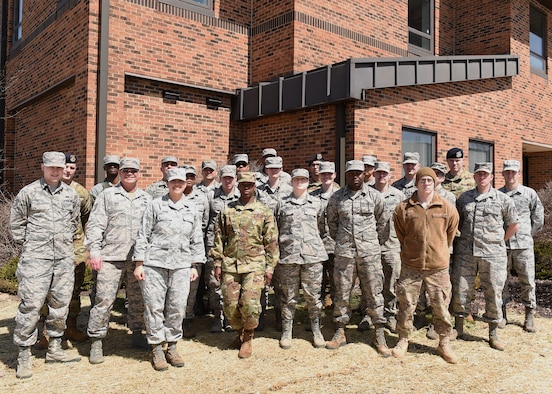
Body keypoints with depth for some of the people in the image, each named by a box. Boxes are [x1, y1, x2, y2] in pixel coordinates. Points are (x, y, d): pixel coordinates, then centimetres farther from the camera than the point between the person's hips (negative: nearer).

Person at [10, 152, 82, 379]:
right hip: (36, 258, -4)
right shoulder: (28, 193, 0)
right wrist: (27, 246, 5)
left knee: (60, 303, 10)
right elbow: (16, 224, 6)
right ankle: (24, 356, 7)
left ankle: (54, 349, 24)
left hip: (64, 258, 4)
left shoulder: (71, 194, 10)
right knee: (31, 304, -5)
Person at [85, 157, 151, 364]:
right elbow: (95, 225, 0)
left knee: (138, 299, 10)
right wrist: (94, 251, -9)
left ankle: (137, 334, 26)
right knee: (104, 299, -3)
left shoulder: (147, 199, 13)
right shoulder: (107, 195, 5)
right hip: (111, 256, -3)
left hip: (139, 258, 3)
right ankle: (96, 341, 9)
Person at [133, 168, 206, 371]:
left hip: (181, 266, 3)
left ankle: (172, 347, 21)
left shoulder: (192, 208, 11)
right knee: (154, 307, 2)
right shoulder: (156, 205, 2)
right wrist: (138, 264, -2)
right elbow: (143, 235, 1)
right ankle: (157, 350, 15)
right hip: (155, 264, -2)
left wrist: (195, 266, 10)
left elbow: (197, 239, 14)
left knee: (177, 308, 5)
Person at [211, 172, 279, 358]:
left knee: (250, 303, -11)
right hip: (230, 265, 2)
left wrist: (270, 267, 0)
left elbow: (271, 241, 4)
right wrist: (218, 264, 5)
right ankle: (240, 333, 31)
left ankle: (248, 338, 14)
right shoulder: (226, 211, 8)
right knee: (230, 306, 4)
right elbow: (219, 239, 10)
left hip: (254, 264, -2)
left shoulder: (264, 212, 4)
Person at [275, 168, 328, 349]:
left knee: (313, 294, 6)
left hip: (313, 255, 1)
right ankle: (286, 331, 18)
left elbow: (321, 227, 17)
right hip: (288, 256, -1)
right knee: (289, 296, 6)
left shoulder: (316, 203, 12)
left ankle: (316, 330, 20)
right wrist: (275, 255, 5)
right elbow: (275, 230, 9)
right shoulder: (282, 203, 8)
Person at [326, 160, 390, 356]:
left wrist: (377, 242, 12)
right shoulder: (336, 197, 3)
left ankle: (379, 335, 14)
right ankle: (340, 332, 21)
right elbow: (331, 221, 15)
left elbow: (382, 221, 11)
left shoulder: (375, 196, 1)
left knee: (373, 293, 3)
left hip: (370, 251, -1)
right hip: (344, 251, 1)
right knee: (342, 292, 8)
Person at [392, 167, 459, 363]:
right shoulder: (403, 208, -3)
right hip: (410, 266, 0)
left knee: (441, 306, 8)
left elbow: (450, 233, 13)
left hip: (438, 266, 0)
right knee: (406, 305, 9)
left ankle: (444, 344, 25)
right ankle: (403, 341, 26)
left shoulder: (447, 208, -1)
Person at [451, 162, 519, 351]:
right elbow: (457, 221, 17)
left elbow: (513, 225, 8)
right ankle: (458, 328, 23)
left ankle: (493, 333, 20)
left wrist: (498, 242, 7)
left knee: (494, 293, 5)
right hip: (465, 252, 2)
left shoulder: (502, 199, 1)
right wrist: (468, 238, 9)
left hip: (493, 254, -2)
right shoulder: (464, 198, 8)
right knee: (460, 290, 6)